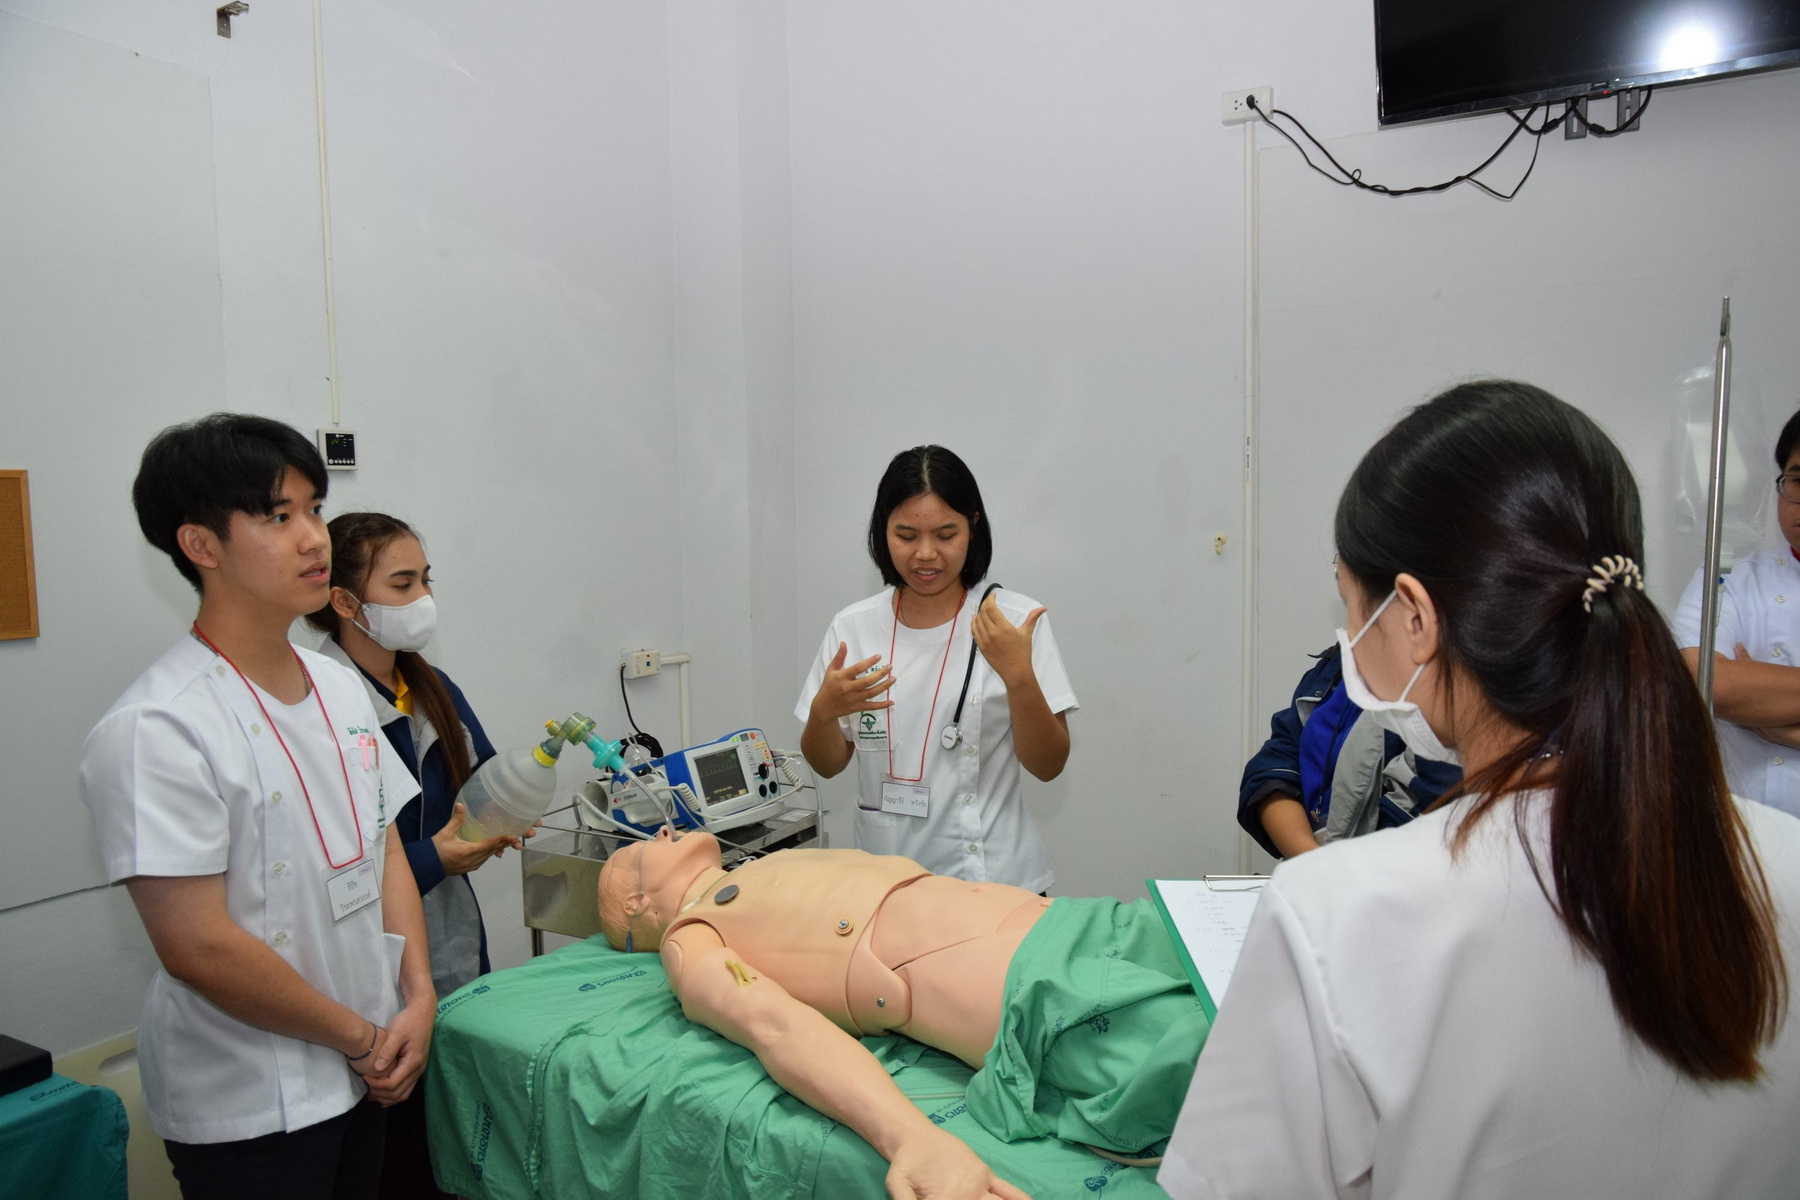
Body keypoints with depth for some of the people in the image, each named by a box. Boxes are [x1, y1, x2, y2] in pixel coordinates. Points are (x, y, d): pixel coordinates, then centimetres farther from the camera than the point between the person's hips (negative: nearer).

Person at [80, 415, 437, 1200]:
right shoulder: (156, 729, -20)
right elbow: (196, 946, -22)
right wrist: (363, 1038, -12)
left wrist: (419, 996, -4)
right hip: (246, 1110, -7)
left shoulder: (341, 687, 3)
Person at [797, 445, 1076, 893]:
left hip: (994, 879, -2)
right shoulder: (852, 627, -2)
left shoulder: (1015, 622, -9)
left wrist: (1018, 675, -23)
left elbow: (1048, 766, -8)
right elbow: (828, 765, 5)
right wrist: (823, 711, -16)